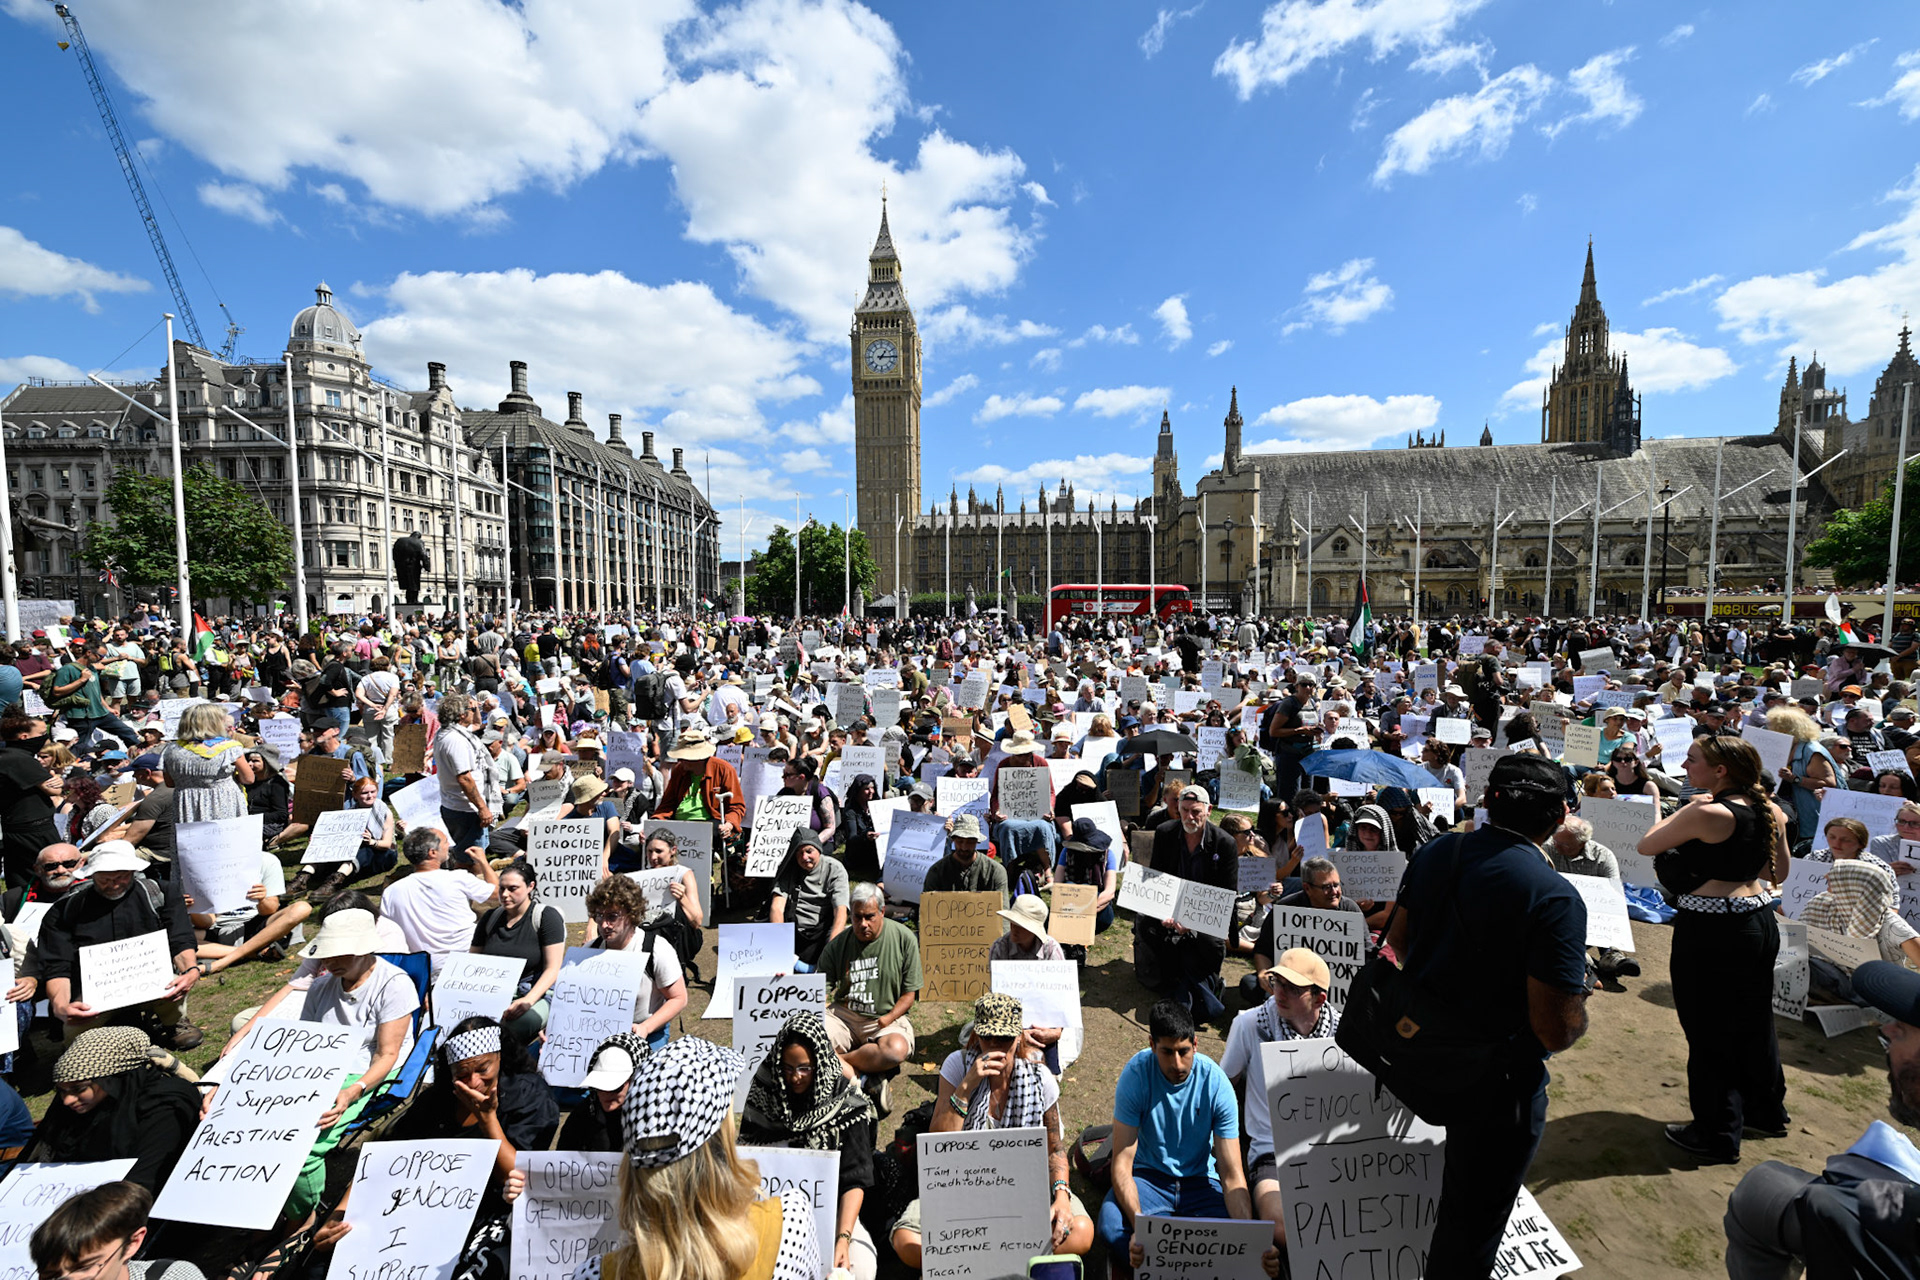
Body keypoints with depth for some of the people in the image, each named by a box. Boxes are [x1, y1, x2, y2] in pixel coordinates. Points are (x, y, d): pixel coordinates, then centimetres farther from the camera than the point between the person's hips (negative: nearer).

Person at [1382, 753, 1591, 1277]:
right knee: (1471, 1224, 17)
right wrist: (1580, 1003, -2)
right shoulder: (1555, 899, -25)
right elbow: (1555, 1030, -23)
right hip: (1495, 1086, -5)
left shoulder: (1432, 854, -7)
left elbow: (1397, 941, 6)